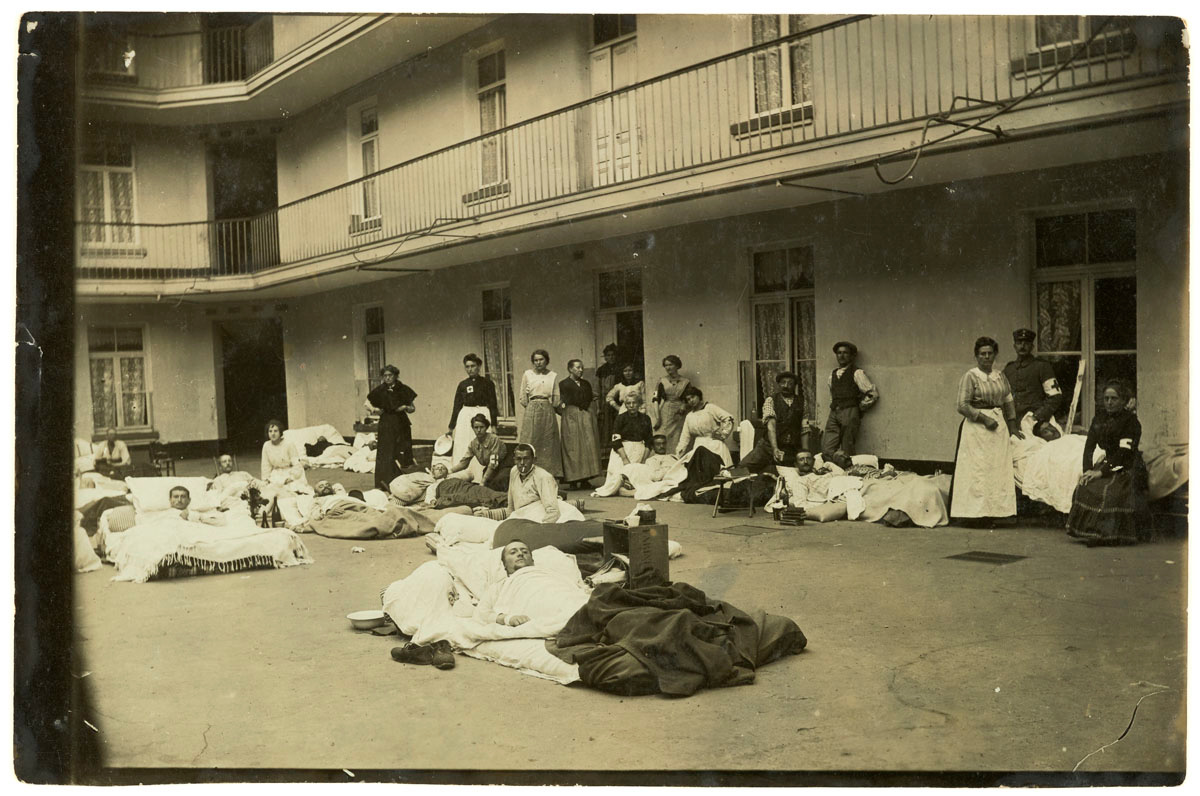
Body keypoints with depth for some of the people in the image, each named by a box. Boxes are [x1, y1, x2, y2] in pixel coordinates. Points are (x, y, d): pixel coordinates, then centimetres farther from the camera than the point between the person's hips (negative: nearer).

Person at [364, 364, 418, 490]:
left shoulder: (403, 390, 1)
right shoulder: (380, 390, 3)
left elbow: (413, 408, 7)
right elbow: (366, 403, 13)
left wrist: (406, 407, -13)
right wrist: (373, 409, -6)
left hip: (401, 424, 0)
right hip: (386, 424, 0)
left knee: (402, 454, -2)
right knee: (385, 454, -4)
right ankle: (385, 483, -2)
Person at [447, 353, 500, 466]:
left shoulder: (487, 383, 4)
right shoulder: (462, 385, 11)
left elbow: (492, 405, 3)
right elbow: (457, 406, 14)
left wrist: (493, 424, -5)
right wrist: (451, 426, 14)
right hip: (465, 417, 3)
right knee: (463, 448, 0)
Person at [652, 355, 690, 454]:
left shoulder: (685, 382, 8)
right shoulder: (662, 381, 7)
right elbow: (656, 400, 2)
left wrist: (684, 407, -10)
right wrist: (657, 419, -8)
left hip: (678, 416, 1)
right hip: (664, 415, 0)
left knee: (677, 444, -4)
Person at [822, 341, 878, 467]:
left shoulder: (857, 373, 2)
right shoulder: (832, 374, 21)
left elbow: (873, 393, 0)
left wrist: (860, 407, 3)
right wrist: (833, 408, 16)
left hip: (850, 414, -6)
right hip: (833, 414, 6)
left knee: (846, 454, -7)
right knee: (827, 450, -6)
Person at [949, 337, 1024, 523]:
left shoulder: (1000, 376, 13)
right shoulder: (970, 377, -5)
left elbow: (1008, 403, 19)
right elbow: (963, 406, -11)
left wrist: (1012, 427, 15)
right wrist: (984, 418, -15)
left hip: (999, 426, 6)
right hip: (976, 428, -6)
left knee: (999, 468, 3)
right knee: (978, 470, -7)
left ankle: (996, 509, 7)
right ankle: (978, 510, -4)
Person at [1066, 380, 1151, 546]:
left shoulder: (1131, 421, -9)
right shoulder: (1100, 418, 9)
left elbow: (1124, 452, -18)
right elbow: (1089, 445, 4)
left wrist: (1101, 471, -23)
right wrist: (1087, 470, -11)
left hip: (1127, 468, -6)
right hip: (1108, 463, 6)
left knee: (1110, 493, -31)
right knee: (1084, 488, -19)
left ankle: (1110, 534, -22)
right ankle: (1088, 531, -9)